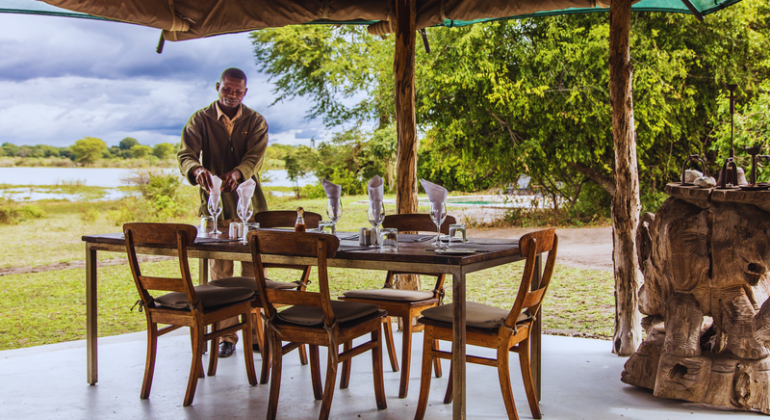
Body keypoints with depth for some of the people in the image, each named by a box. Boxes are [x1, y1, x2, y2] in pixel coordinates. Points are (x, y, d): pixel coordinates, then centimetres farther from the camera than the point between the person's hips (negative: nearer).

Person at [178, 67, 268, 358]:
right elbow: (185, 155, -11)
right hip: (215, 204, -1)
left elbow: (255, 157, -11)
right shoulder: (200, 120, 2)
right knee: (220, 271, 0)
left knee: (253, 269, 1)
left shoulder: (255, 122, 4)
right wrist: (197, 170, -35)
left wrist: (237, 173, -33)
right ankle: (226, 335, 7)